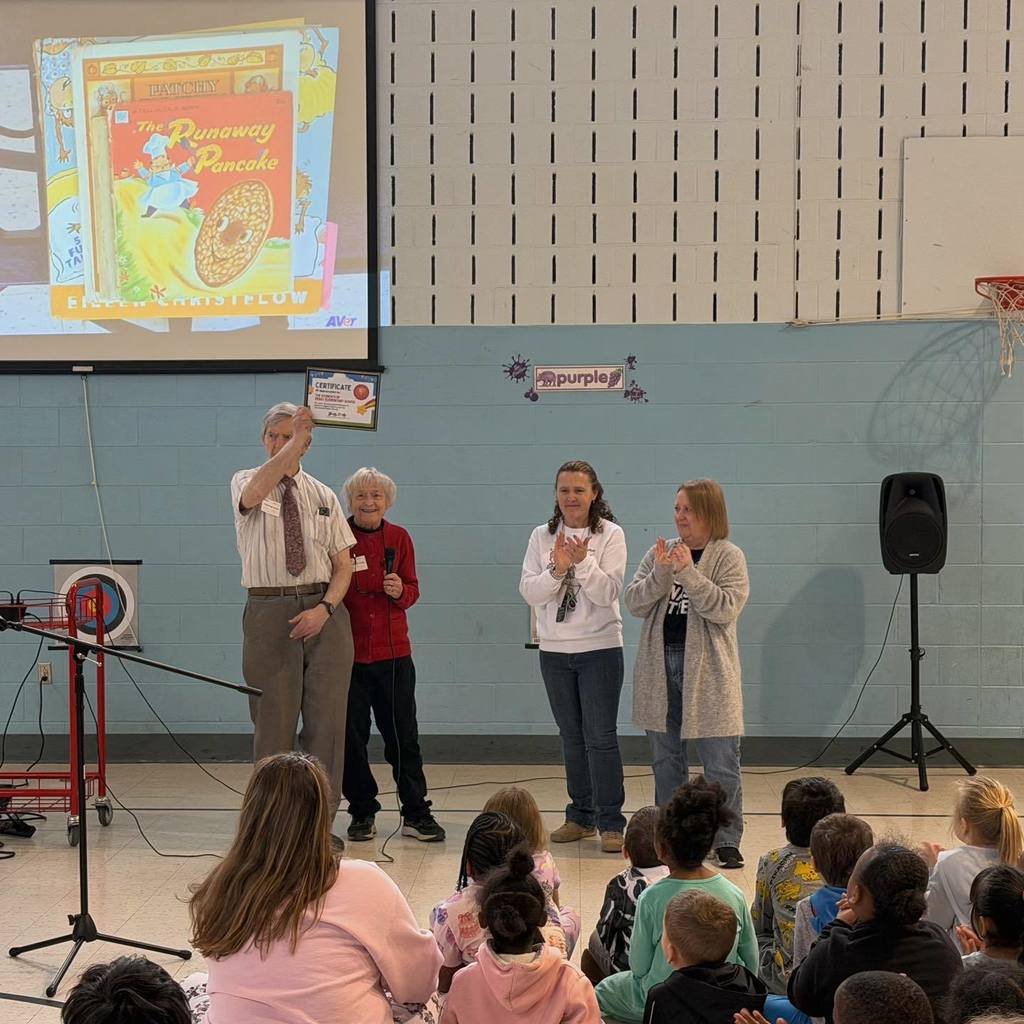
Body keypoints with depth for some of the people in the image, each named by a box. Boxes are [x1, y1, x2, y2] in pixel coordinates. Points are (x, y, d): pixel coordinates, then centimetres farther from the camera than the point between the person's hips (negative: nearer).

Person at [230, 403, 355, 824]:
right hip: (269, 613, -2)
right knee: (274, 722, 1)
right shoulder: (246, 482, 3)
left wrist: (325, 608, -10)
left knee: (327, 721, 2)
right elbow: (255, 492, -24)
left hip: (324, 614, 2)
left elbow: (343, 564, 7)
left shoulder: (323, 496, 11)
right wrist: (292, 441, -34)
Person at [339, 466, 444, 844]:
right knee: (351, 737, 7)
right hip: (347, 652, -1)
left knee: (403, 735, 4)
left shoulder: (399, 538, 4)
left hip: (393, 651, 1)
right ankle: (362, 812, 20)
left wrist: (400, 591, -12)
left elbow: (412, 589, 10)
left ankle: (415, 813, 12)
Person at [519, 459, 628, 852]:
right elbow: (528, 592, -4)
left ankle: (610, 823, -2)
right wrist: (557, 569, -20)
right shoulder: (542, 536, 4)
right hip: (554, 650, 4)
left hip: (600, 648, -4)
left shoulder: (611, 535, -5)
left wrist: (583, 562, -26)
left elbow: (608, 593, -12)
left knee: (601, 736, -6)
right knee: (571, 737, 12)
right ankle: (580, 816, 22)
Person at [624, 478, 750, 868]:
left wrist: (689, 572, -20)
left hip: (707, 671, -4)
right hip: (660, 666, 4)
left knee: (720, 762, -2)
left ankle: (727, 840, 5)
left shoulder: (729, 557, -3)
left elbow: (726, 608, -15)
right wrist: (661, 573, -15)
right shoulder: (660, 553, 9)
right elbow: (633, 602, 0)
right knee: (666, 759, 13)